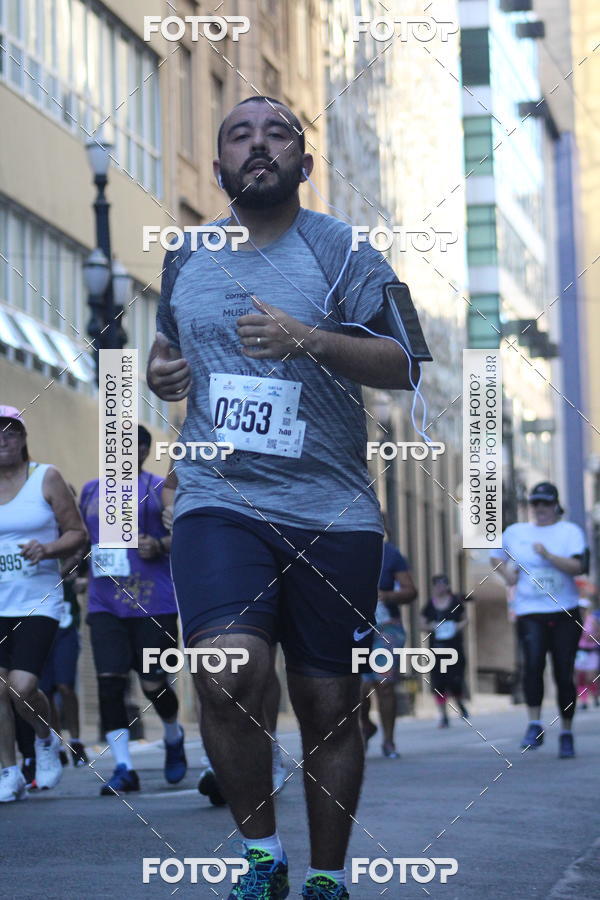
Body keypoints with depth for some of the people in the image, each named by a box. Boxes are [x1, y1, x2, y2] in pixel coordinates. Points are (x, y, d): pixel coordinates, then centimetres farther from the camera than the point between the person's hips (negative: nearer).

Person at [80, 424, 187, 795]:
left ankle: (174, 737, 31)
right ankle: (124, 768, -5)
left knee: (153, 683, -1)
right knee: (109, 680, -8)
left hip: (152, 602, -4)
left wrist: (160, 546, -20)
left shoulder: (158, 488, 0)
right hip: (105, 604, 4)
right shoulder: (91, 490, 15)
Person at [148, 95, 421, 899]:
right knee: (228, 677, -22)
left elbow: (406, 366, -10)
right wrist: (161, 371, 6)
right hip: (219, 499, 1)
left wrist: (308, 339, -25)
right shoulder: (185, 260, 11)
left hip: (333, 511, -1)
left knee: (330, 708, 4)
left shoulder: (341, 253, -1)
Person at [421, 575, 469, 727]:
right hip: (436, 647, 1)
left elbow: (464, 619, 11)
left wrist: (459, 626, -9)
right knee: (438, 682, -2)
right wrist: (431, 626, -10)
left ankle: (460, 703, 25)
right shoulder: (429, 605, 5)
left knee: (455, 680, -7)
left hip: (455, 646, -1)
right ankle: (444, 716, 6)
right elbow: (423, 624, 10)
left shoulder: (456, 602, 2)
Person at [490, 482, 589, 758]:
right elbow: (496, 557, 28)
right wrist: (507, 572, 9)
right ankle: (534, 726, -17)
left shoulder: (570, 531, 3)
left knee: (564, 674, 1)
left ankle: (566, 733, 14)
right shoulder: (515, 532, 11)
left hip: (565, 613, -1)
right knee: (533, 662, -23)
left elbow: (578, 567, -12)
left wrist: (547, 554, -23)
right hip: (530, 613, 1)